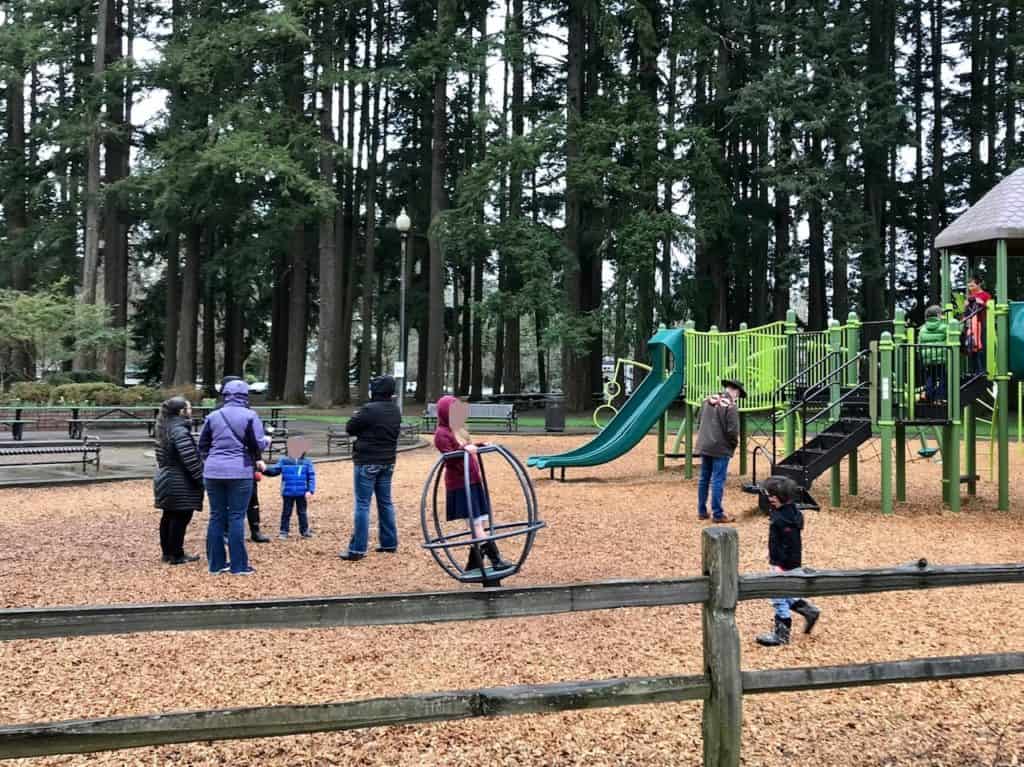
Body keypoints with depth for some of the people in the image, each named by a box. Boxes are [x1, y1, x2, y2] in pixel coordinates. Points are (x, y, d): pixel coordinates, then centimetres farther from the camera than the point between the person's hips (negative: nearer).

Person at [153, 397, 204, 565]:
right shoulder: (180, 430, -19)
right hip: (179, 483, -10)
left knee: (168, 516, 15)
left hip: (165, 479, 10)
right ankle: (176, 555, 1)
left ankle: (167, 552, 22)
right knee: (180, 517, -3)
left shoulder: (165, 428, 12)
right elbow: (190, 459, -23)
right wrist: (202, 478, -15)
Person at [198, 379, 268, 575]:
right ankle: (238, 565, 3)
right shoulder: (250, 416, -5)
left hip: (214, 472, 4)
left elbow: (203, 446, 12)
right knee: (236, 517, 0)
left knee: (216, 516, 10)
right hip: (240, 472, -4)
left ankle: (216, 562, 14)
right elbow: (258, 444, -8)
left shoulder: (212, 416, 7)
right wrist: (267, 441, 13)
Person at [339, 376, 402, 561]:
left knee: (362, 504, -5)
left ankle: (357, 549, -5)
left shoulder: (369, 410, -19)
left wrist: (356, 417, 9)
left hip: (367, 462, -7)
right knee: (385, 502, 15)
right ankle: (389, 543, 20)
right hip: (387, 462, 7)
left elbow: (350, 428, -9)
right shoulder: (395, 411, 6)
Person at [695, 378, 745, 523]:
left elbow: (700, 420, 15)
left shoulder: (708, 401, 8)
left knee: (704, 479, 14)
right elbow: (732, 430, -16)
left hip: (703, 446, 7)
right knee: (718, 481, -3)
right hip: (720, 448, -7)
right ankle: (717, 514, 1)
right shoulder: (730, 406, -14)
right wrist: (734, 444, 2)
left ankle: (702, 511, 20)